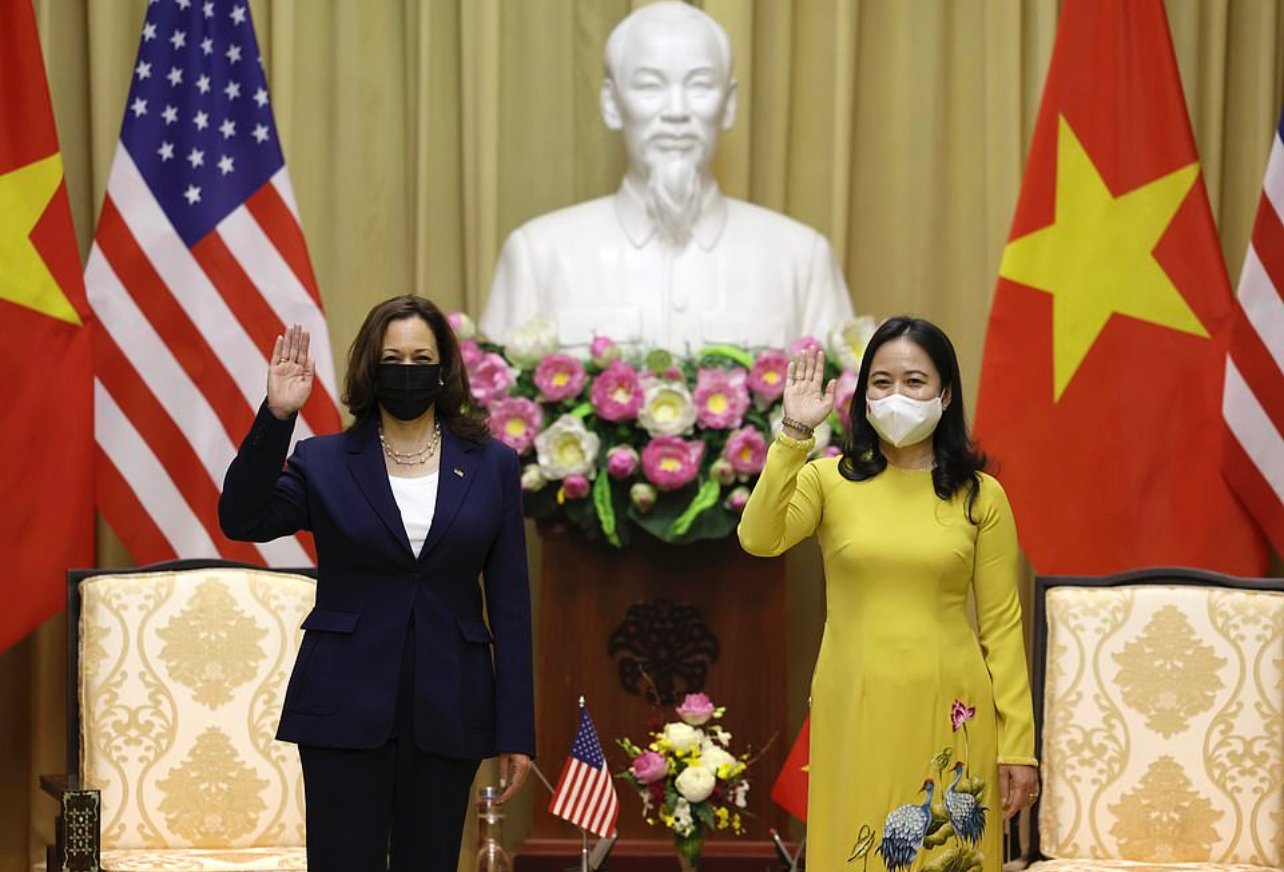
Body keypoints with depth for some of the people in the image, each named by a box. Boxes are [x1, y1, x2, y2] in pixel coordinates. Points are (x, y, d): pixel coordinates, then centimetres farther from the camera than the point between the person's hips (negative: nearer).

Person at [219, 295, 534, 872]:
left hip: (447, 713, 1)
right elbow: (242, 519, -13)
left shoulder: (490, 466, 6)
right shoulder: (324, 463, 4)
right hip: (346, 709, -1)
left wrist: (516, 732, 1)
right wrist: (276, 417, -22)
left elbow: (510, 604, 5)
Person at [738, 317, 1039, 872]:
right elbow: (759, 539, -16)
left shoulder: (980, 496, 1)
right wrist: (794, 432, -21)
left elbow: (1001, 623, 1)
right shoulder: (829, 480, 1)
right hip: (855, 713, 0)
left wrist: (1018, 742, -3)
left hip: (949, 716, 0)